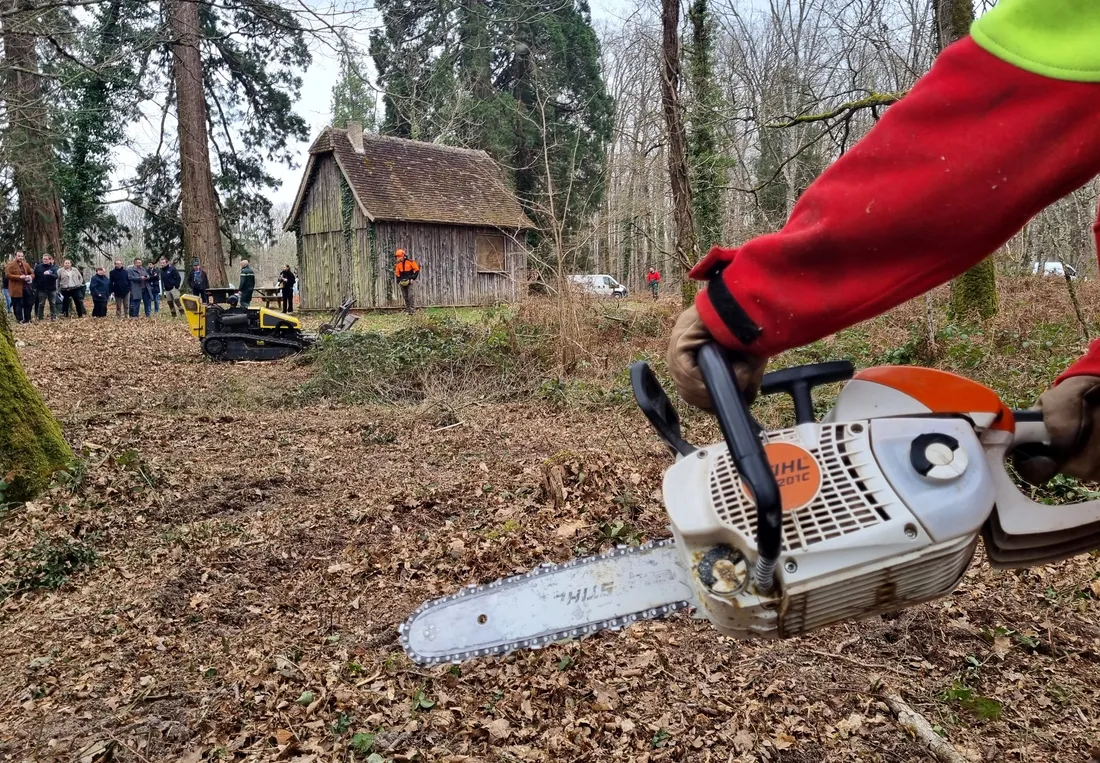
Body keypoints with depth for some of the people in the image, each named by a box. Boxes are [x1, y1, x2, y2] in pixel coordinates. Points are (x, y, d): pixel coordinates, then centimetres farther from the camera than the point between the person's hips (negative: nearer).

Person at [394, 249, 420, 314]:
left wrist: (413, 278, -10)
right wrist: (398, 281, 3)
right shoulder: (398, 264, 6)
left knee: (410, 295, -14)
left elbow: (416, 270, -6)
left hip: (409, 281, -5)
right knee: (405, 296, 6)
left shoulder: (410, 261, -10)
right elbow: (397, 273, 13)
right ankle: (407, 307, 13)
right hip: (402, 282, 5)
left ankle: (411, 308, -16)